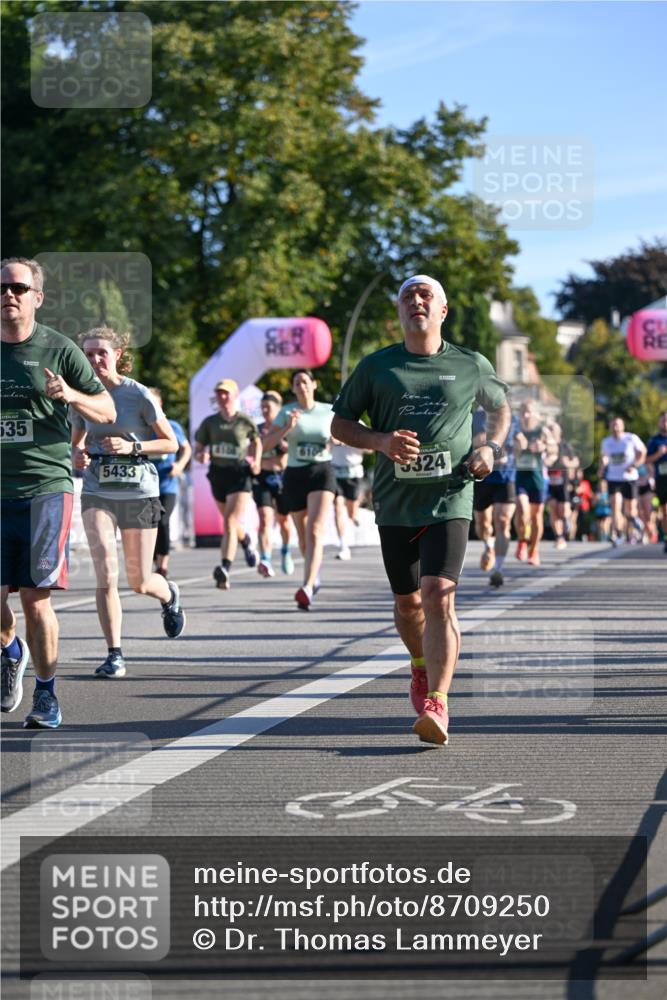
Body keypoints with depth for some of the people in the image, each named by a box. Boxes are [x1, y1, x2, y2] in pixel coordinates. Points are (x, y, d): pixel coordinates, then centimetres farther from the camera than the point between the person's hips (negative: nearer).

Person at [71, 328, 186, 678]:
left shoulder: (139, 395, -9)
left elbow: (171, 443, -3)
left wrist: (132, 446, -18)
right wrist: (77, 456, -6)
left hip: (139, 492, -2)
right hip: (96, 493, 2)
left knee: (139, 582, 7)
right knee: (105, 568, -16)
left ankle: (169, 595, 44)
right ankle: (114, 655, -11)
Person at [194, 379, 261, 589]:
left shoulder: (245, 421, 0)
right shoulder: (210, 422, 5)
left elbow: (256, 442, 18)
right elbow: (198, 448, 10)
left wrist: (256, 462, 4)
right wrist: (200, 455, -13)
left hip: (239, 474, -4)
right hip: (217, 474, 4)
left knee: (230, 522, -18)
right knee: (231, 523, 21)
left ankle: (225, 569, -29)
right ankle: (247, 543, 55)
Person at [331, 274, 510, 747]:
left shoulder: (472, 366, 5)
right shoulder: (376, 367, 5)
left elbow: (501, 407, 23)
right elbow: (340, 424, 8)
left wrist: (492, 447, 3)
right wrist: (381, 440, -11)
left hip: (450, 500, -2)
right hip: (395, 502, 2)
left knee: (438, 597, -18)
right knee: (408, 603, 13)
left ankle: (437, 705, -21)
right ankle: (422, 667, 45)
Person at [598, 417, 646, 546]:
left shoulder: (631, 439, -5)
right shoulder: (606, 442, 5)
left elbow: (643, 452, 3)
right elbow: (603, 457, 21)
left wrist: (635, 465, -12)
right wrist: (602, 467, 1)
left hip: (629, 478, -2)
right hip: (613, 478, 2)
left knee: (630, 510, 5)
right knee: (615, 505, -16)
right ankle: (617, 535, -14)